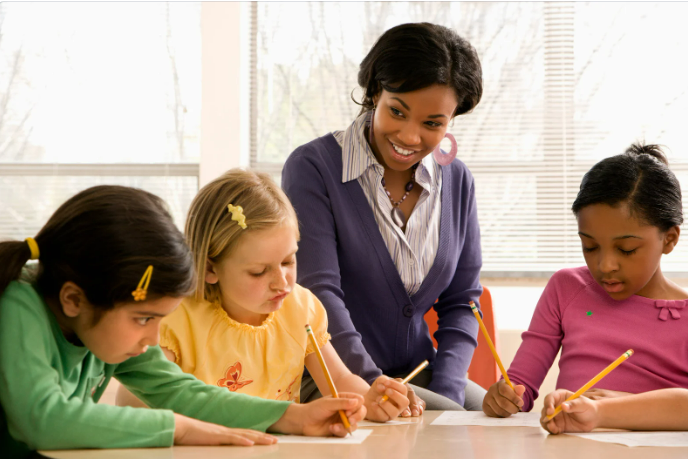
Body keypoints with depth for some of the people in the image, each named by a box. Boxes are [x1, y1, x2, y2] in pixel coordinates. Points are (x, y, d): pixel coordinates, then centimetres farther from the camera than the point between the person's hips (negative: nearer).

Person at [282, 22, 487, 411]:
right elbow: (318, 291, -17)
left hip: (417, 373, 6)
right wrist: (371, 385, -28)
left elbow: (461, 301, 9)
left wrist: (445, 391, -7)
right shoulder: (313, 167, -8)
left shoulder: (457, 182, 8)